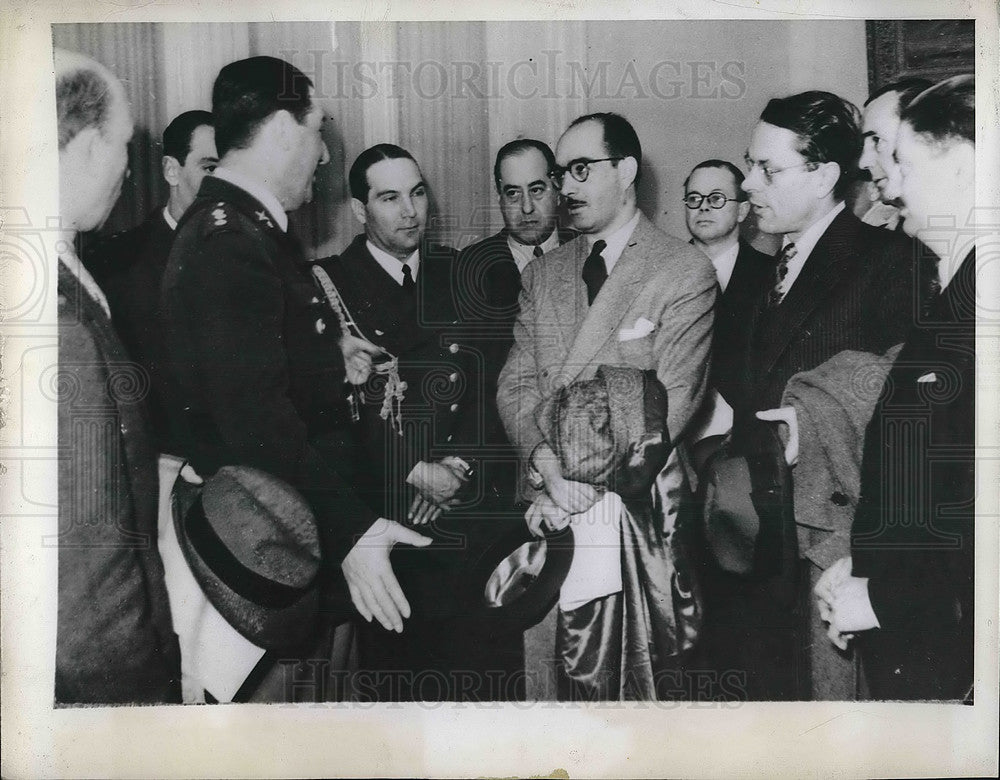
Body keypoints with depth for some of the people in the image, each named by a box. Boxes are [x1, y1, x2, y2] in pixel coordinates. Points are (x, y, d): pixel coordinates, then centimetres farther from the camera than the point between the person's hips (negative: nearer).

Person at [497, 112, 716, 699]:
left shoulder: (686, 272, -1)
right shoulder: (542, 275, 16)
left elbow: (674, 400, -8)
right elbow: (516, 384, 9)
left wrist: (588, 482, -13)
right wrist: (550, 465, -9)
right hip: (553, 509, 4)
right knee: (576, 663, -1)